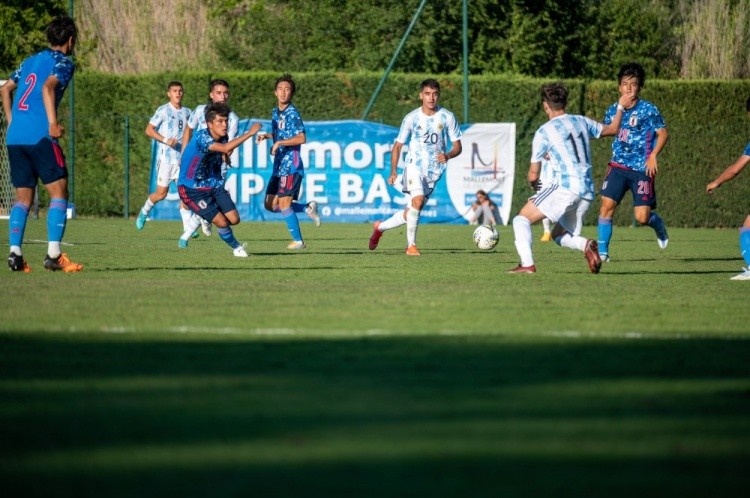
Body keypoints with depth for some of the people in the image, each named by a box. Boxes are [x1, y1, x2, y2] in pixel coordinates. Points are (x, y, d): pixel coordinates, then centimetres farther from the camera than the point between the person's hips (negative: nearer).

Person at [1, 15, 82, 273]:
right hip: (40, 136, -7)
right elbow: (48, 87, -17)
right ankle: (53, 255, -12)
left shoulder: (31, 60, 22)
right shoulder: (63, 62, 1)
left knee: (23, 197, 11)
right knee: (59, 192, -3)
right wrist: (53, 123, -21)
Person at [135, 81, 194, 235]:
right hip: (165, 157, -4)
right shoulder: (163, 110, -4)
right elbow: (149, 130, -7)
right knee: (161, 193, -2)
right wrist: (166, 140, -18)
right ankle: (144, 212, 25)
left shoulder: (187, 112, 12)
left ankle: (188, 227, -5)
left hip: (182, 158, 4)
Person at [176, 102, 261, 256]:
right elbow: (226, 148, -41)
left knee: (234, 219, -2)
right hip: (191, 190, -8)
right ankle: (236, 248, 13)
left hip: (213, 186, 8)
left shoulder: (222, 138, 0)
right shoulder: (201, 137, -26)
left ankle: (197, 219, 22)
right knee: (222, 222, -16)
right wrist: (249, 133, -37)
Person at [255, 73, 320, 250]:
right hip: (279, 166, 9)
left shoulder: (292, 113, -12)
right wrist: (267, 136, 12)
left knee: (284, 204, -9)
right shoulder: (275, 112, 13)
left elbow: (301, 138, -22)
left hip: (291, 165, -9)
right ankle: (308, 208, 20)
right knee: (271, 205, 9)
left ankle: (298, 241, 1)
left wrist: (279, 143, -24)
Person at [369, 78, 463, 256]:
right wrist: (393, 172, -3)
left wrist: (448, 155, -19)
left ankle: (380, 227, 31)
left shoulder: (447, 117, -2)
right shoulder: (412, 118, -3)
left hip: (434, 171, 2)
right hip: (414, 166, -2)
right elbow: (397, 146, 6)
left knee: (410, 214, 5)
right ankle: (411, 245, -16)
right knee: (417, 201, -27)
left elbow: (457, 146, 3)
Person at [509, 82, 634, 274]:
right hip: (587, 192, 7)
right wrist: (620, 107, 47)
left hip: (564, 186, -6)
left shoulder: (544, 132, 0)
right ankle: (586, 246, -12)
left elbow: (533, 175, 5)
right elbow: (612, 129, 33)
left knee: (522, 219, 2)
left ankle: (527, 264, -19)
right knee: (559, 234, 20)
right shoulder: (581, 121, 15)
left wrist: (533, 184, 27)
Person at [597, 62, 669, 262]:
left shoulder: (648, 110, -7)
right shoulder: (613, 110, 6)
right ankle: (602, 251, -2)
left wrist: (653, 156, -13)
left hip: (642, 170, -3)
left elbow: (663, 133, -2)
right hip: (618, 167, 3)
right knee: (607, 205, -12)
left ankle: (659, 225, 31)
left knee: (642, 217, -6)